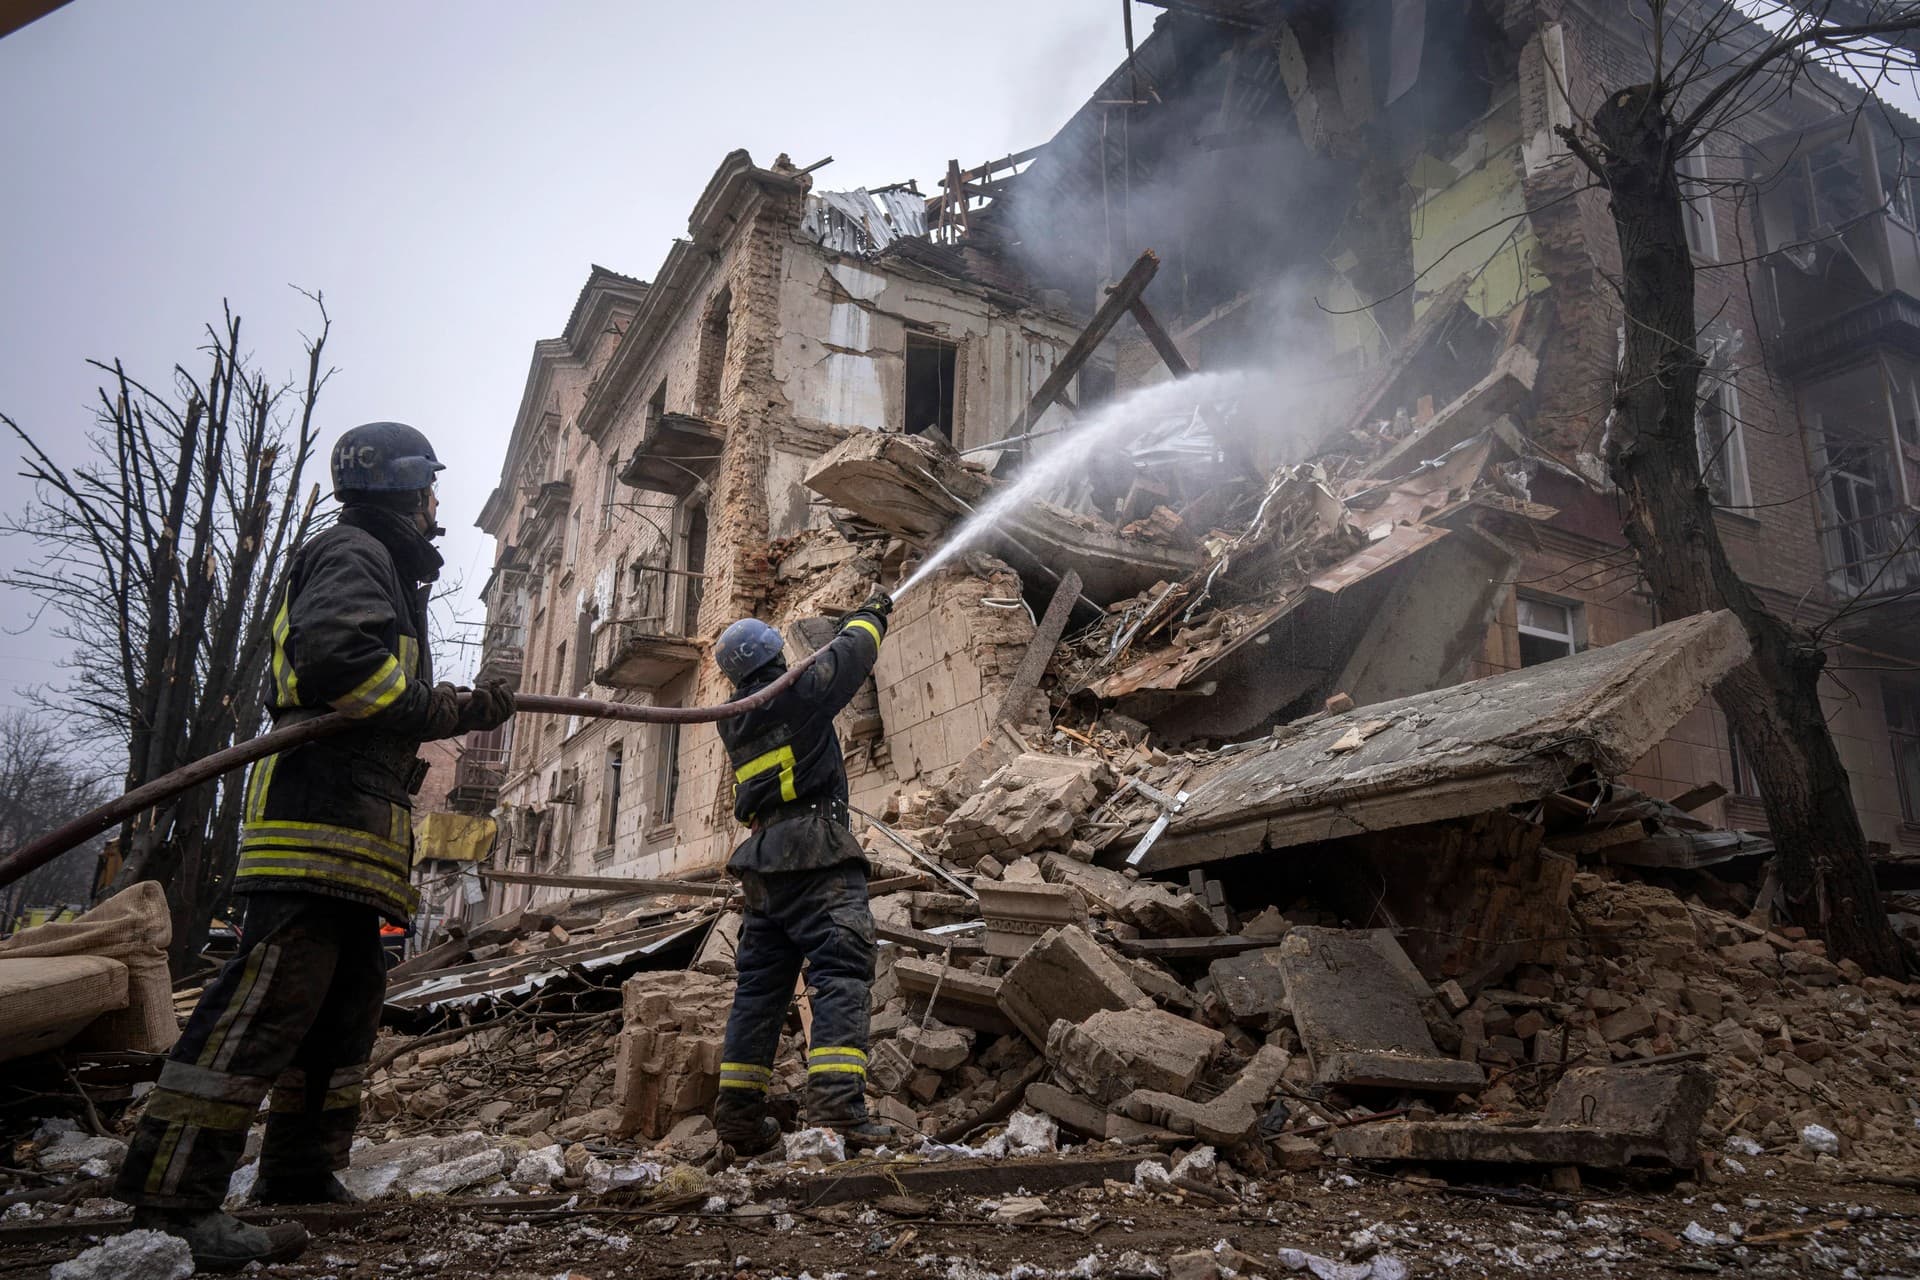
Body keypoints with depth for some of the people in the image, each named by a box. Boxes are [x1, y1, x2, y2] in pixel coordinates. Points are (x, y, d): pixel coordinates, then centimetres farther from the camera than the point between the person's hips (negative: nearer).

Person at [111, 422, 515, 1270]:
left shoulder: (374, 566, 29)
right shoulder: (356, 554, -4)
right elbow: (334, 657, -22)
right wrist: (449, 710, -17)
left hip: (347, 832, 11)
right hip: (320, 816, -11)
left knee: (348, 1002, 13)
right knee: (271, 994, -14)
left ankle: (301, 1175, 21)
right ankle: (174, 1190, -12)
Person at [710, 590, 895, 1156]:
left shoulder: (733, 722, 17)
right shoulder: (800, 691, -5)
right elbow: (849, 656, 9)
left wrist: (849, 624, 40)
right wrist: (870, 614, 30)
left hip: (763, 864, 7)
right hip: (818, 854, -7)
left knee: (759, 982, 10)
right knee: (841, 971, -12)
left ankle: (738, 1111, 10)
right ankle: (838, 1099, -25)